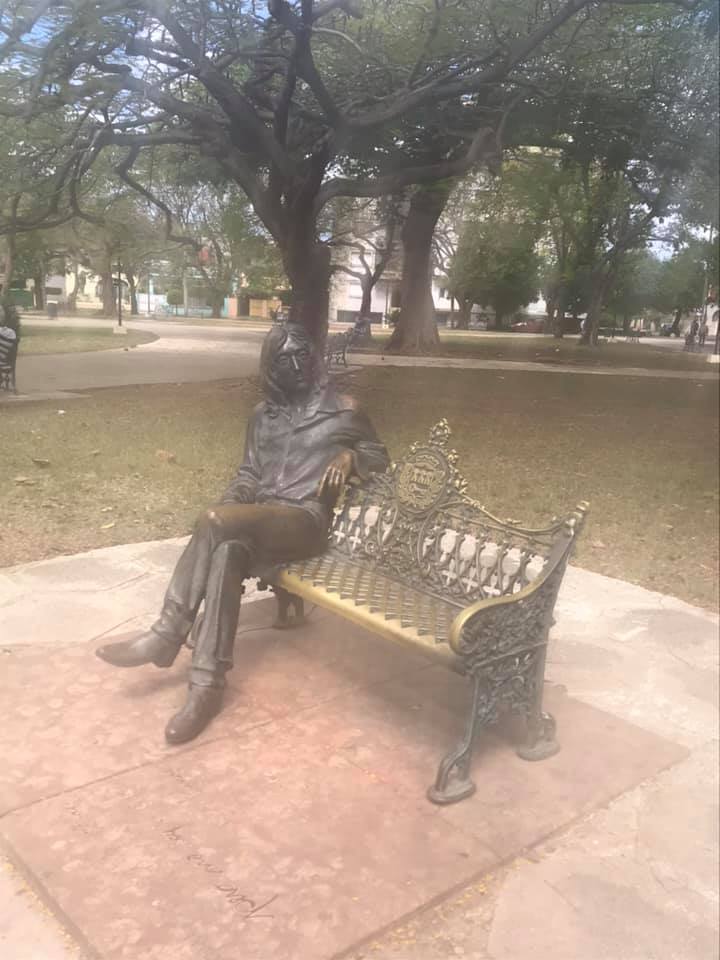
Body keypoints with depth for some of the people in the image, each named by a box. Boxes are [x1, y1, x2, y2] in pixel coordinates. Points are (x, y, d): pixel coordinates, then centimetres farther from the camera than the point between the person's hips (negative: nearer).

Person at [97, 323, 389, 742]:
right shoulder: (263, 414, 19)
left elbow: (380, 456, 14)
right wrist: (231, 505, -3)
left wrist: (350, 457, -9)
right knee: (228, 552, -32)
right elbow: (249, 473, 19)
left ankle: (169, 634, -22)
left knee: (215, 522, -31)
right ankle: (208, 684, -33)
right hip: (259, 519, 5)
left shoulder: (343, 410, 7)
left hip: (305, 522, -5)